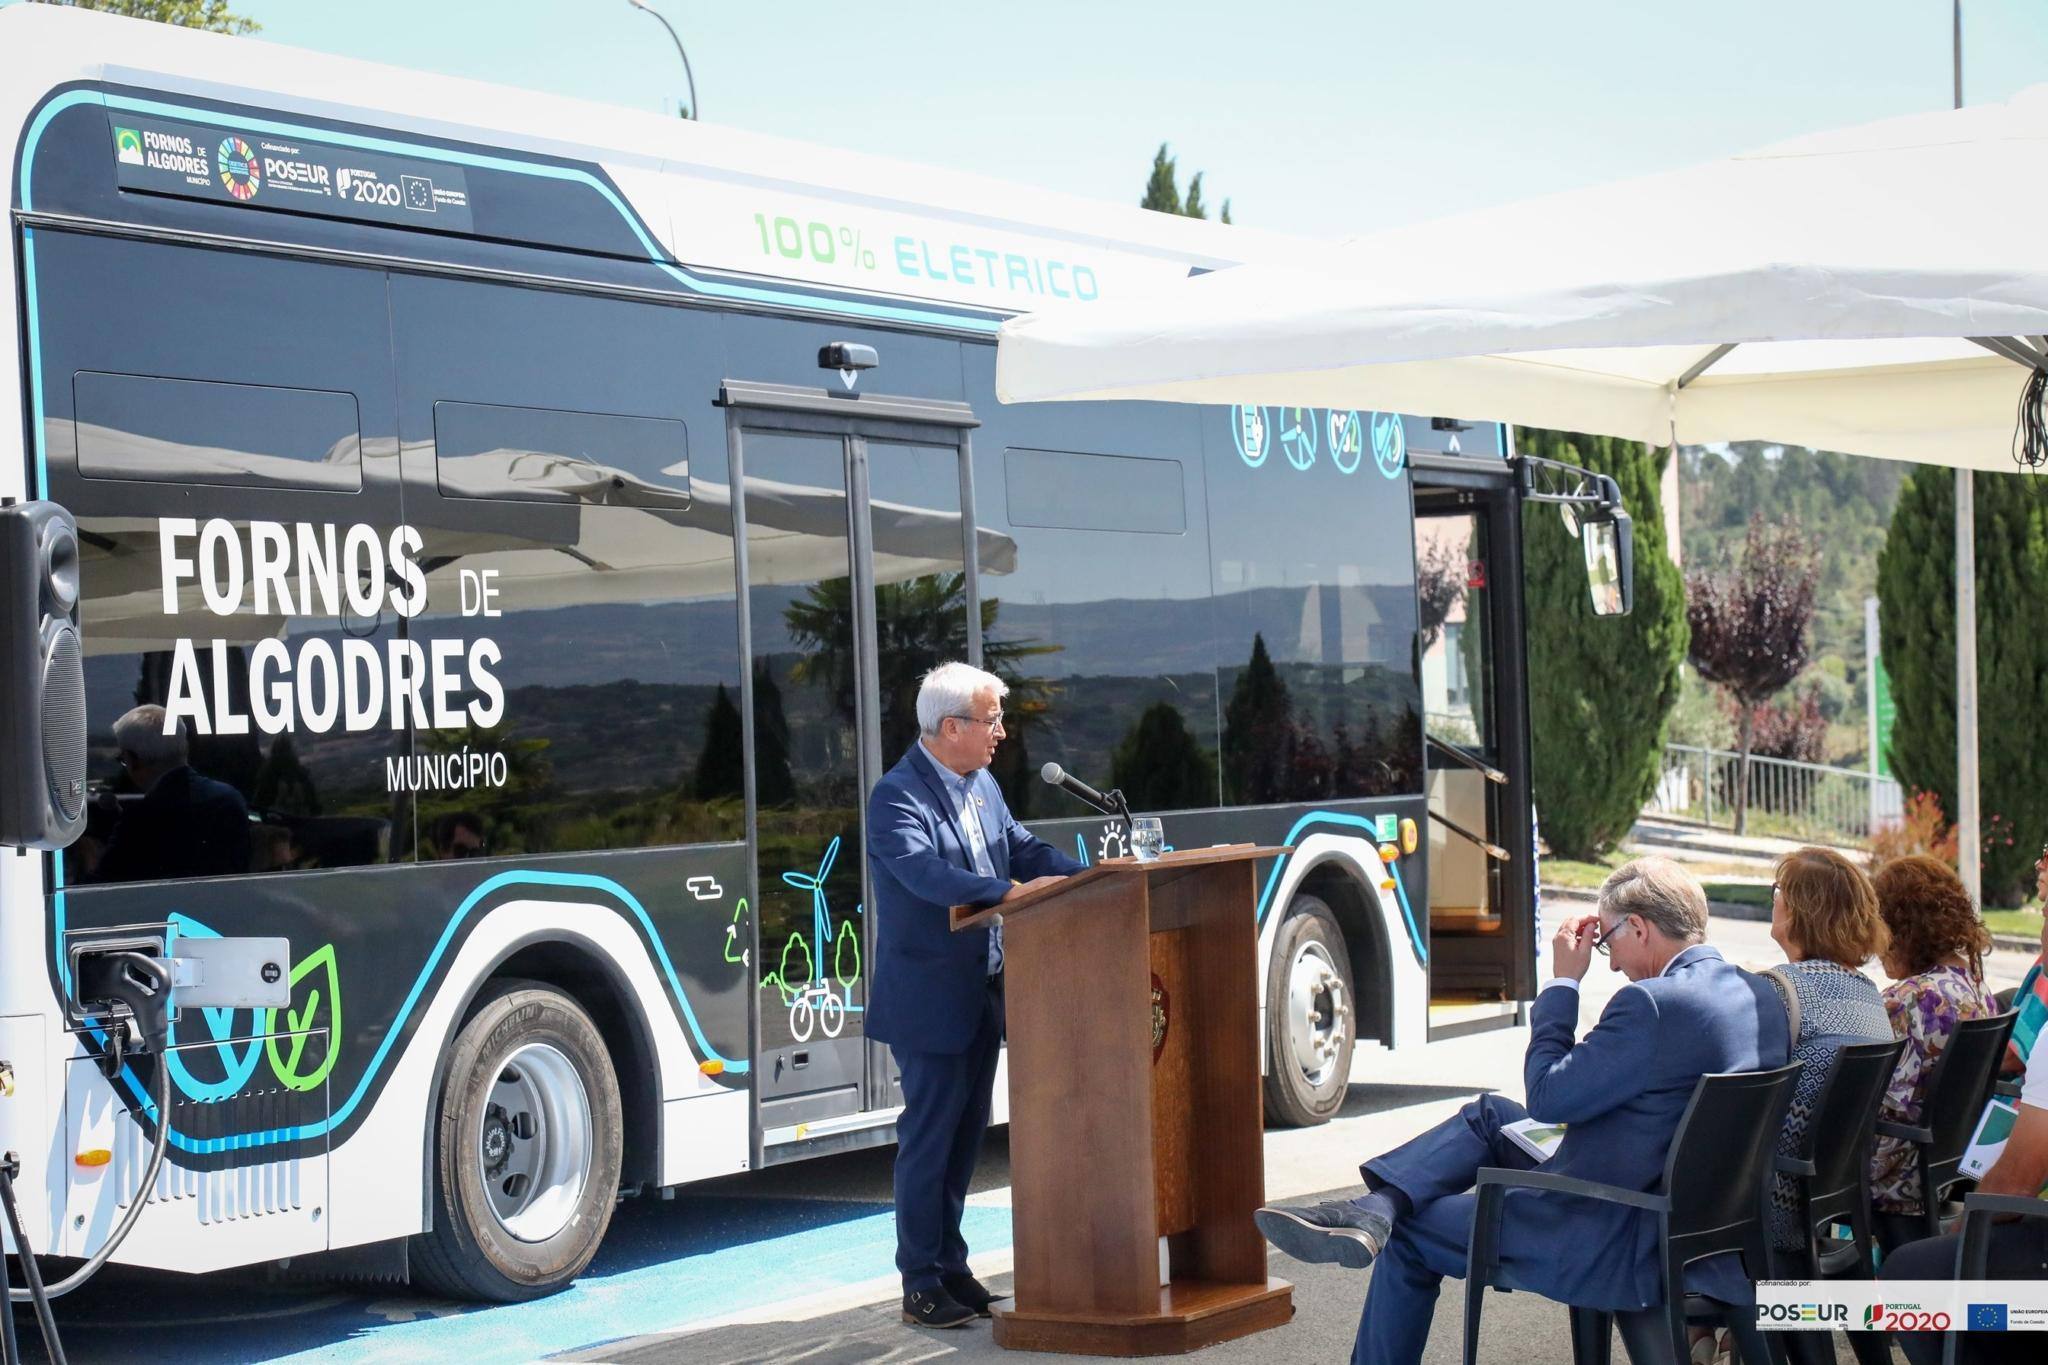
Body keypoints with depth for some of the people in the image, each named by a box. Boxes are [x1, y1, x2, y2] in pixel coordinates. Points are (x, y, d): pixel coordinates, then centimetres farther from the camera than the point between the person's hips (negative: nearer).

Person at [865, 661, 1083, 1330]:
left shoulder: (982, 785, 10)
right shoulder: (897, 797, -18)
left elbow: (1022, 848, 11)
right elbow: (925, 871, -32)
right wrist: (1009, 891, -42)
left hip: (981, 993, 8)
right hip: (929, 1001, -8)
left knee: (966, 1133, 15)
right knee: (928, 1138, -2)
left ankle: (949, 1265, 26)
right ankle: (920, 1287, 6)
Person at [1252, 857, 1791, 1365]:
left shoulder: (1654, 1003, -23)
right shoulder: (1761, 994, 5)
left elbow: (1548, 1097, -15)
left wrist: (1563, 981, -6)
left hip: (1632, 1252, -9)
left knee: (1411, 1236, 7)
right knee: (1490, 1115, 16)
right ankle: (1375, 1209, -1)